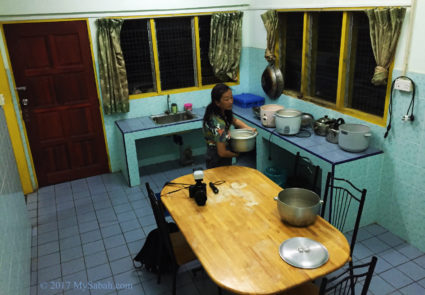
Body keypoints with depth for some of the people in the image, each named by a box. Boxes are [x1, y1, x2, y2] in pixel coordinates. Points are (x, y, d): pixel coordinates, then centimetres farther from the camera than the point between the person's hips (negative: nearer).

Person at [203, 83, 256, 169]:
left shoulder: (223, 111, -9)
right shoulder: (218, 124, -33)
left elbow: (234, 120, 14)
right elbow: (222, 153, -29)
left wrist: (249, 128, -2)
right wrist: (235, 154, -9)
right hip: (218, 162, -8)